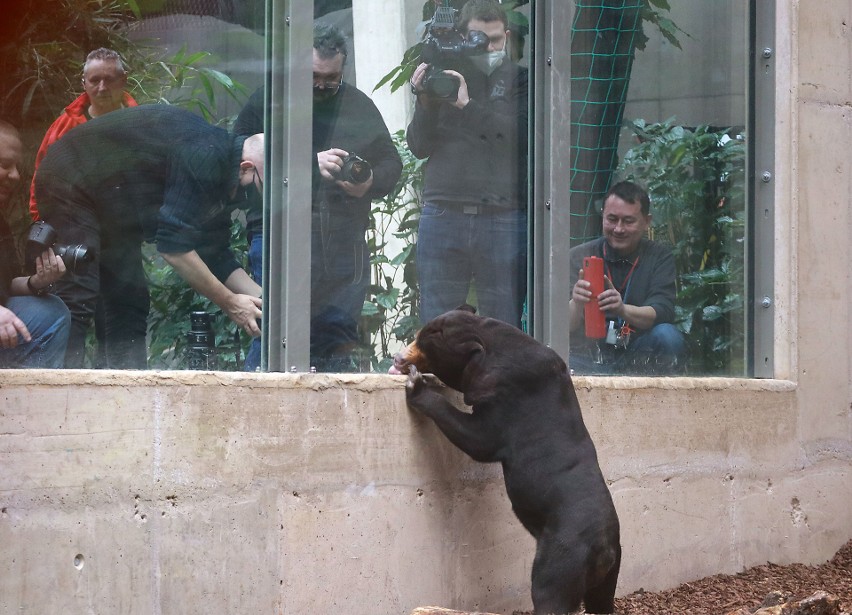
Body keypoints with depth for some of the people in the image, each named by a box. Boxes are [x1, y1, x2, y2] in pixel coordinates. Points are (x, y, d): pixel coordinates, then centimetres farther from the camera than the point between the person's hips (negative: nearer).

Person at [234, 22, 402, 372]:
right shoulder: (267, 102, 4)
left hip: (345, 247, 4)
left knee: (336, 342, 5)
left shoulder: (359, 105, 16)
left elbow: (391, 163, 20)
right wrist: (310, 163, -15)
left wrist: (370, 182, -4)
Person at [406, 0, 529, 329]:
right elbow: (419, 146, 9)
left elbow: (521, 136, -8)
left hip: (503, 218, -1)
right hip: (442, 214, 1)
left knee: (504, 330, 0)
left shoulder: (518, 79, 8)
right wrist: (425, 102, -8)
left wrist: (468, 104, -16)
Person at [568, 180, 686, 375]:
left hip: (639, 357, 2)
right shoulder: (578, 256, -1)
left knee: (667, 336, -29)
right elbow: (567, 326, -9)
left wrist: (623, 310, -34)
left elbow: (662, 311, -13)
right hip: (588, 357, -2)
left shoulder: (660, 256, 2)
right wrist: (576, 304, -34)